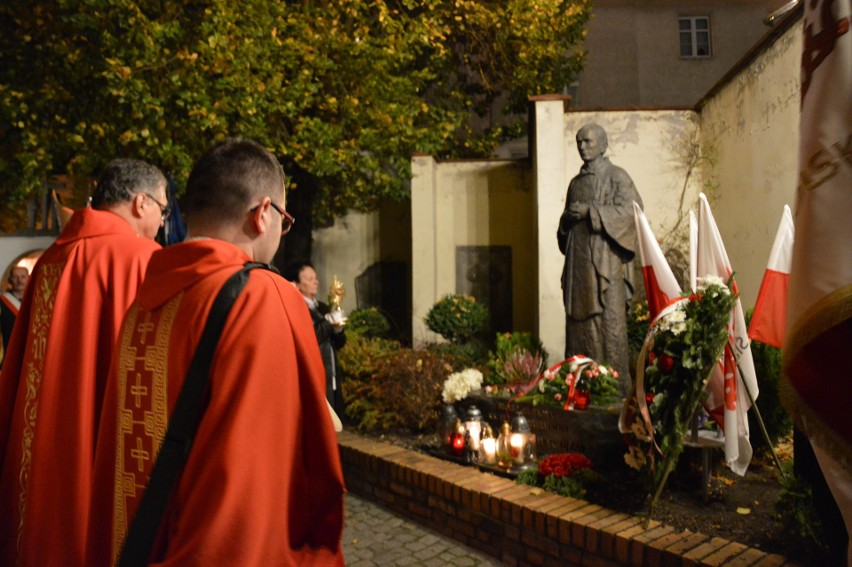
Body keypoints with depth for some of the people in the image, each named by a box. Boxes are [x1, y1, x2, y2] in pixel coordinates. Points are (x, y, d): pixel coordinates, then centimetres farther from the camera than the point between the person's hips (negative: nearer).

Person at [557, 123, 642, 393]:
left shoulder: (616, 176, 3)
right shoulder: (575, 183, 21)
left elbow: (631, 208, -10)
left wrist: (590, 211, -15)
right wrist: (567, 219, 0)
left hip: (604, 258, -6)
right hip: (578, 259, 6)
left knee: (608, 319, -7)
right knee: (579, 320, 3)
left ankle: (616, 383, -2)